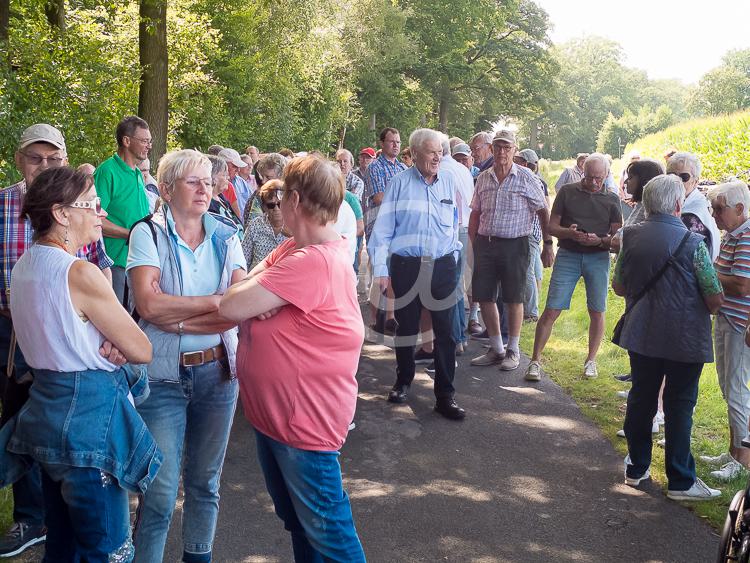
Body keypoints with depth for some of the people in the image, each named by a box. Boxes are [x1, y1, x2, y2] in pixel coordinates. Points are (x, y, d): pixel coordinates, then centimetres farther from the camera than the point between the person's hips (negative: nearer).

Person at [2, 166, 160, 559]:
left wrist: (106, 345, -2)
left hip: (47, 406, 9)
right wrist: (121, 344, 5)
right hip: (89, 413, -9)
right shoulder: (80, 273, -19)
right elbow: (142, 351, -14)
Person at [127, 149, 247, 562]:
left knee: (205, 480, 16)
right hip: (163, 374, -3)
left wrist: (178, 319, -17)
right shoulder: (148, 234, -5)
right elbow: (149, 304, -20)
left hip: (218, 371, 4)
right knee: (160, 490, -1)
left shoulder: (225, 237, 4)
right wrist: (215, 302, -15)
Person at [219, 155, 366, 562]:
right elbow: (239, 293, 1)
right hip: (271, 409, 10)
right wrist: (257, 296, -21)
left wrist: (252, 293, -7)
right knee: (297, 523, 24)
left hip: (305, 418, -10)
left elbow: (232, 306, -28)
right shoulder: (294, 249, 7)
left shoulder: (314, 262, -26)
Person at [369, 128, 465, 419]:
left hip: (442, 266, 1)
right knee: (405, 327, 12)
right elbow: (383, 227, -3)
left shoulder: (449, 180, 4)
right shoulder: (400, 182, -2)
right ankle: (403, 381, 32)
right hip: (406, 265, -1)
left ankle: (445, 395, 7)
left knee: (445, 332, 0)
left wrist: (453, 256, 12)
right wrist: (380, 268, -7)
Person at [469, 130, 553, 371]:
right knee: (484, 297, 6)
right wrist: (472, 245, 9)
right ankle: (496, 349, 22)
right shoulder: (483, 178, 9)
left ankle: (513, 350, 19)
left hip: (514, 245, -4)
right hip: (485, 244, 4)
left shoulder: (526, 177, -3)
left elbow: (543, 211, 0)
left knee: (513, 299, 4)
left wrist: (548, 245, -4)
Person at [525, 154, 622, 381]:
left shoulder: (612, 199, 6)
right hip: (568, 256, -1)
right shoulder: (567, 192, 4)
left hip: (598, 258, 1)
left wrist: (599, 240, -18)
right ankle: (535, 360, 1)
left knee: (597, 312, 6)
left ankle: (591, 360, 22)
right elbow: (552, 227, 3)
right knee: (551, 310, -6)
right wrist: (568, 232, -17)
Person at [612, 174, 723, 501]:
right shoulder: (692, 243, -16)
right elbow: (715, 298, -14)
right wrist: (706, 309, 8)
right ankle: (680, 482, 13)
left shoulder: (631, 236, -3)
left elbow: (618, 286, 7)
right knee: (679, 406, 5)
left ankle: (636, 468, 27)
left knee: (640, 400, 16)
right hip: (685, 339, -4)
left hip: (640, 335, 4)